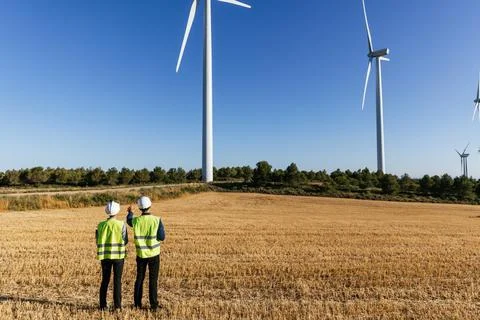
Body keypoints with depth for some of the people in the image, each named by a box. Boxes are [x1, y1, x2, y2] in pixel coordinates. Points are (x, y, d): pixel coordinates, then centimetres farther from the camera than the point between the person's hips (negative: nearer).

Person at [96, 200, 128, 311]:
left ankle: (103, 305, 18)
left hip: (105, 255, 2)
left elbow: (98, 241, 1)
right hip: (118, 255, -2)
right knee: (117, 280, 7)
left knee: (105, 280, 15)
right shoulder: (121, 224, -12)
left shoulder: (101, 225, -4)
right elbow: (125, 241, -6)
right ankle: (117, 305, 9)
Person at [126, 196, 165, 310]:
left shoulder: (136, 220, -9)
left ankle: (137, 303, 24)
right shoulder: (157, 220, -15)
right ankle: (153, 304, 11)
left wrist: (130, 212, 37)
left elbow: (129, 221, 17)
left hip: (141, 254, 2)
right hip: (154, 254, -2)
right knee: (153, 280, 8)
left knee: (139, 279, 17)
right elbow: (162, 237, -11)